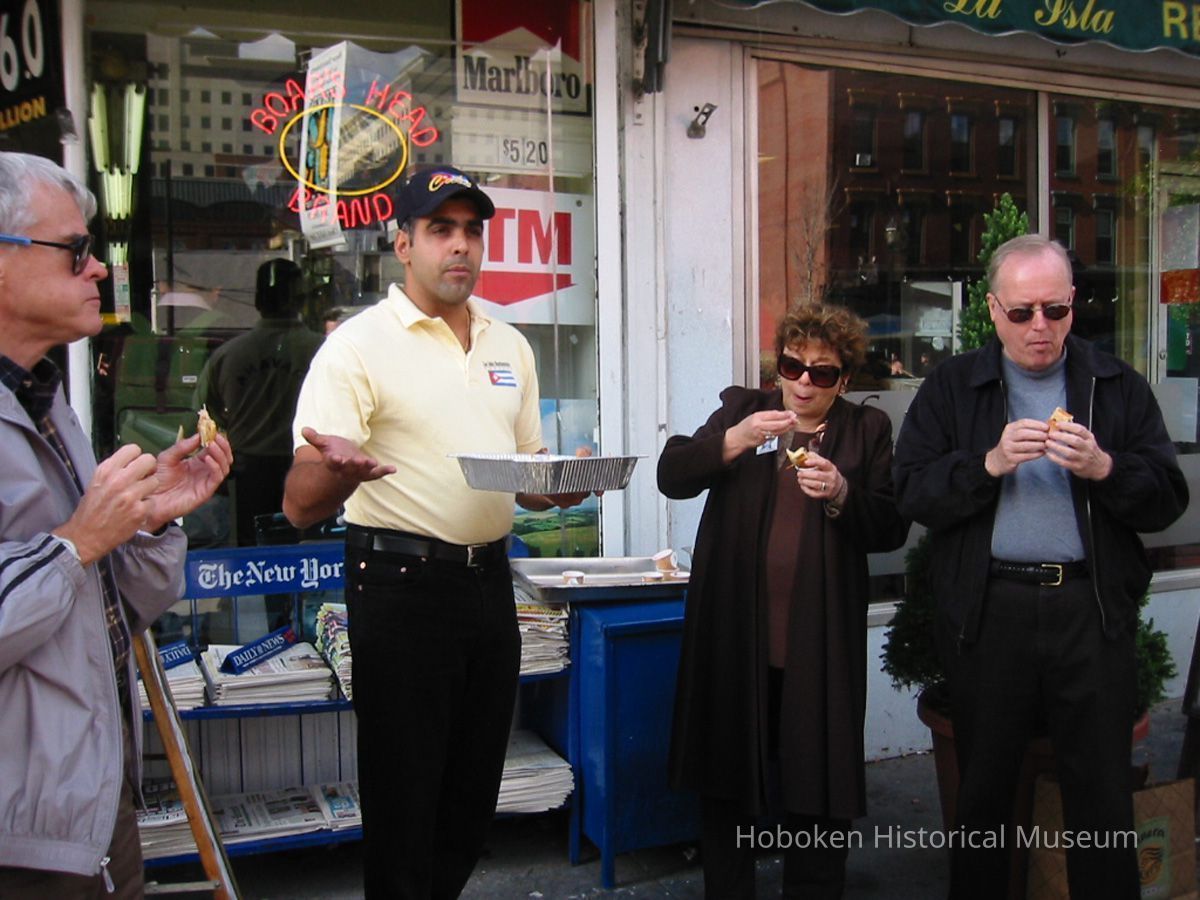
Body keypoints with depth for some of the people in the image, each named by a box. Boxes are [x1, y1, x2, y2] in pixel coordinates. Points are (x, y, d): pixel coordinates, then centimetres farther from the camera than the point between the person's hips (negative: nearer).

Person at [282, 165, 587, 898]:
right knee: (405, 794, 4)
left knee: (474, 791, 16)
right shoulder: (360, 345, -8)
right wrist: (341, 471, -37)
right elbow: (302, 505, -14)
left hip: (489, 581, 6)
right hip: (403, 585, -6)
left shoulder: (510, 346, 12)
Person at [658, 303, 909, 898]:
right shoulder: (741, 408, 9)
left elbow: (891, 529, 1)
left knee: (819, 783, 5)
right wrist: (734, 441, -17)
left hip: (819, 642, -1)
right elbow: (671, 475, -2)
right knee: (726, 779, 12)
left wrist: (842, 495, -17)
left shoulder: (866, 429, 7)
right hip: (735, 634, 1)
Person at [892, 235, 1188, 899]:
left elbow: (1168, 499, 2)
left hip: (1093, 609, 0)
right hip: (988, 611, 0)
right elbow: (913, 493, -3)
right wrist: (990, 463, -16)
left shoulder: (1117, 387, 8)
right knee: (983, 787, 12)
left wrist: (1103, 468, -15)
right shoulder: (951, 387, 6)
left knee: (1103, 790, 5)